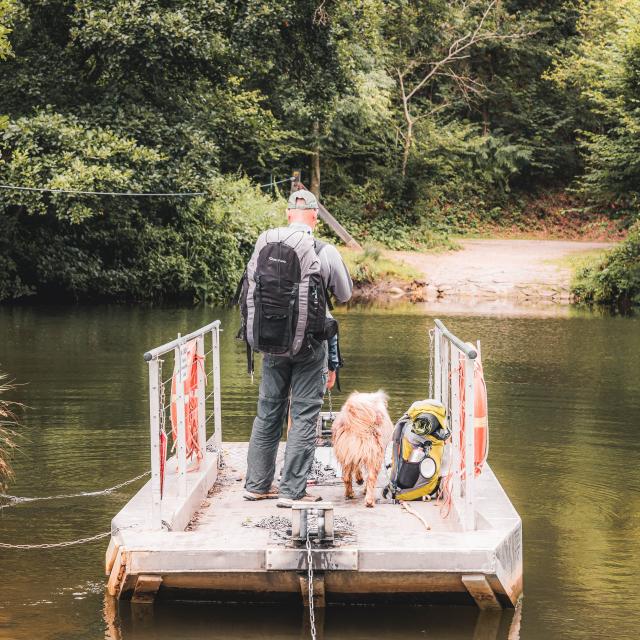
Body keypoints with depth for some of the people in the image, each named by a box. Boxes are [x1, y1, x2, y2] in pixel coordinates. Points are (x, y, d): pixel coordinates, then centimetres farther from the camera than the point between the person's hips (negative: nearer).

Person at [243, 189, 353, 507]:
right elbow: (344, 294, 6)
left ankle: (257, 484, 22)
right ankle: (292, 490, 3)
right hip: (311, 345, -3)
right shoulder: (326, 252, -8)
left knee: (268, 412, 14)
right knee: (304, 416, 3)